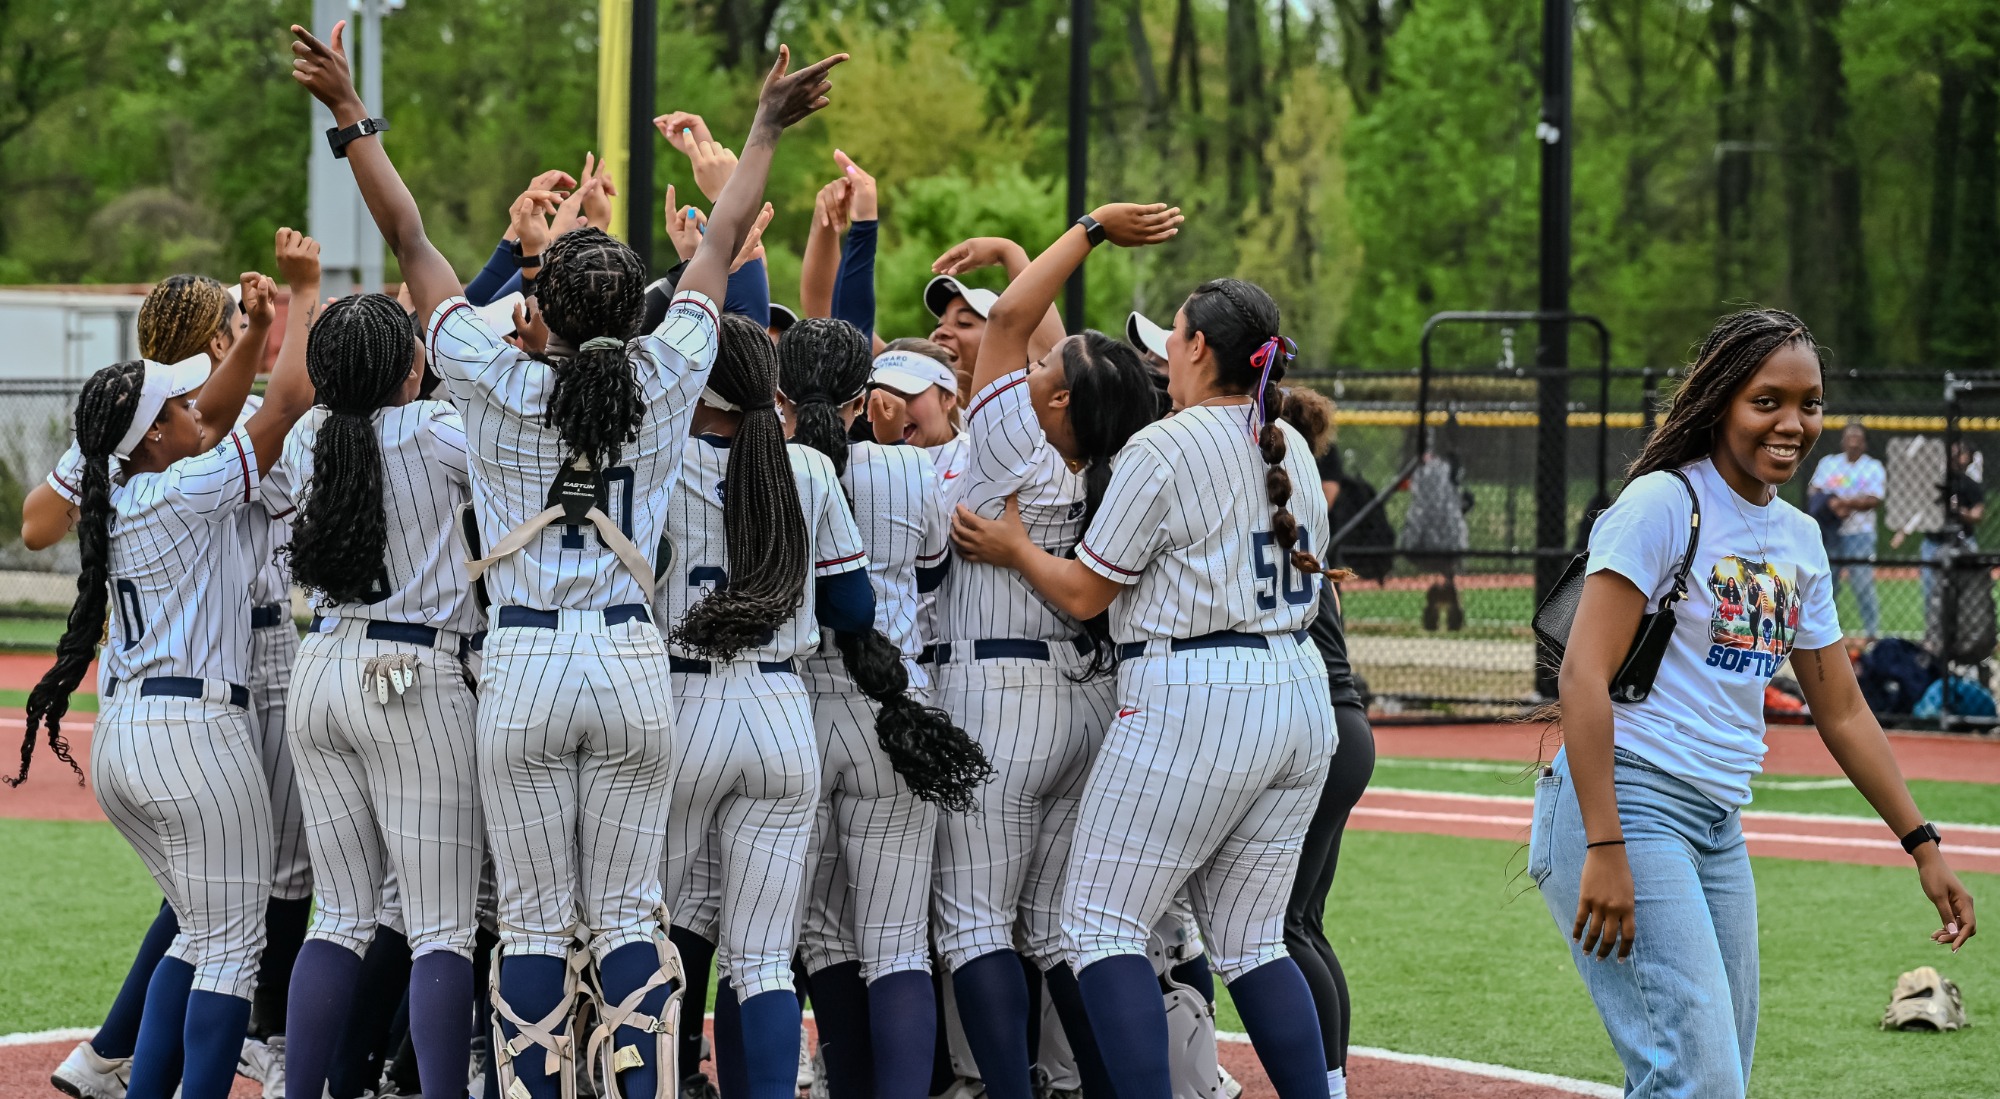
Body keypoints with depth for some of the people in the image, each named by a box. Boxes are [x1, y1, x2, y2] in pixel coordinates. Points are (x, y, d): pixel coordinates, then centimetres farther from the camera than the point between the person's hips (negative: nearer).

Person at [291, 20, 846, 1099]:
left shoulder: (501, 388, -6)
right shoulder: (663, 382, -3)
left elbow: (410, 240, 0)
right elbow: (722, 242, 11)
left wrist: (351, 117, 6)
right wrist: (766, 128, 23)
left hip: (523, 668, -1)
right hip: (632, 660, 1)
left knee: (534, 921, 3)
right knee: (628, 911, 5)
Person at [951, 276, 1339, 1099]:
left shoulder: (1164, 448, -10)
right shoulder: (1291, 449, 12)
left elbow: (1084, 593, -4)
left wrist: (1015, 550, 15)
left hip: (1192, 702, -8)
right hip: (1301, 697, 8)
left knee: (1101, 924, -1)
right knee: (1250, 939, 14)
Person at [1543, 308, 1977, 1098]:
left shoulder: (1799, 539, 15)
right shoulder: (1664, 503, -9)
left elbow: (1841, 711, 21)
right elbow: (1584, 675, -16)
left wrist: (1923, 846, 17)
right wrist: (1604, 850, -23)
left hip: (1720, 827, 8)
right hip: (1628, 804, -8)